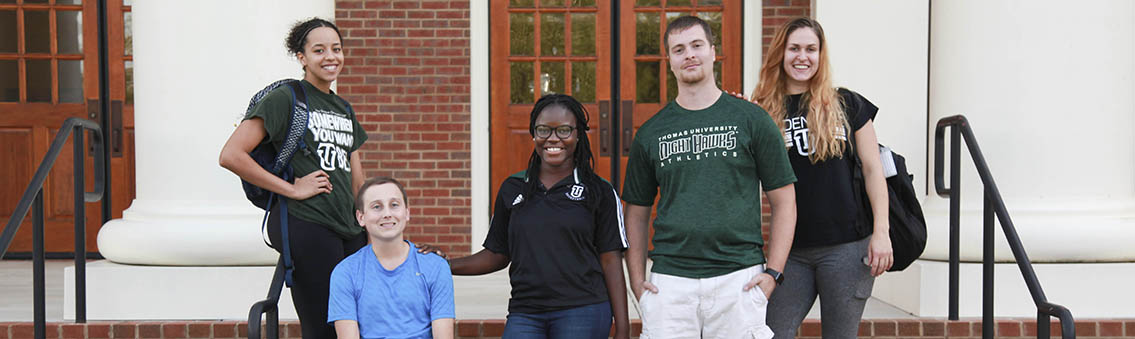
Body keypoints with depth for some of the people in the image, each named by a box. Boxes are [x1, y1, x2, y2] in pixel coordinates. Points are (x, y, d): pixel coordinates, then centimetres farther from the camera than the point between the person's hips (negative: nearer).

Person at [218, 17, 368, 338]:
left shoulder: (344, 109, 18)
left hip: (349, 230, 7)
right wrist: (292, 188, -12)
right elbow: (231, 156, -14)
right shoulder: (285, 98, -5)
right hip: (304, 225, -7)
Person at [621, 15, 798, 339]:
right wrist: (637, 280, 5)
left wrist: (772, 272, -3)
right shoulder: (651, 133, 11)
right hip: (669, 280, 2)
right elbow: (637, 212, 15)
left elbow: (783, 201, 6)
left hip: (739, 277, -1)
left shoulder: (752, 120, 6)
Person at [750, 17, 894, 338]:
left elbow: (872, 170, 4)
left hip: (846, 247, -1)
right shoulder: (764, 113, 5)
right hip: (790, 251, 1)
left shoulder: (847, 105, 4)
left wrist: (881, 232, -4)